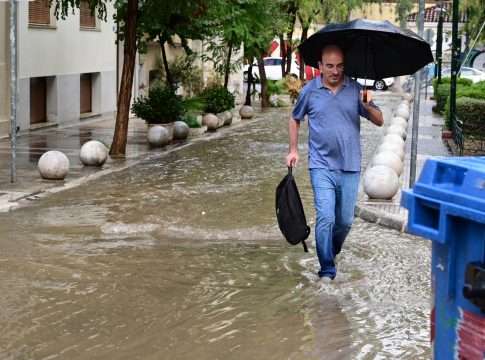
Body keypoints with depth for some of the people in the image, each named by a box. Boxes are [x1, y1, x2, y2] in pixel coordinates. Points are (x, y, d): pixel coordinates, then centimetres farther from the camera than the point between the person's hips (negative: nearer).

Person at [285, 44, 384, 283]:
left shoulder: (355, 89, 0)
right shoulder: (309, 91, 0)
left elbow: (379, 122, 1)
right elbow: (295, 119, 16)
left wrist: (368, 106, -20)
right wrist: (293, 150, 8)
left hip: (350, 167, 2)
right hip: (322, 166, -2)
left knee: (345, 220, 11)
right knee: (325, 217, -13)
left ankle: (332, 253, 38)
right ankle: (327, 270, -5)